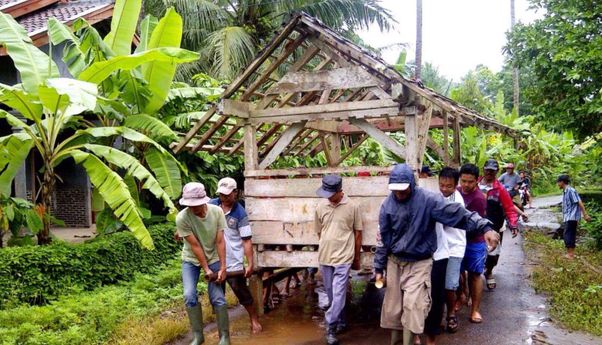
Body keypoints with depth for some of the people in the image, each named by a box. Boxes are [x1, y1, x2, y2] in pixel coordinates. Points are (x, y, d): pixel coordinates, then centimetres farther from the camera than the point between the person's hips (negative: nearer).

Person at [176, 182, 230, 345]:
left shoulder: (217, 212, -21)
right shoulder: (182, 218, -26)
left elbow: (220, 242, -16)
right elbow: (195, 245, -22)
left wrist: (222, 268, -17)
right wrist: (206, 269, -17)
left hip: (213, 258, 1)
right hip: (191, 260, 0)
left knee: (218, 298, -7)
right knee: (190, 295, -13)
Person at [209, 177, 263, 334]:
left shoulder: (240, 213, -14)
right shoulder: (212, 205, -4)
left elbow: (247, 240, -14)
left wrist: (250, 264, -17)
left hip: (233, 262, -4)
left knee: (242, 292, 5)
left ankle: (255, 320, 23)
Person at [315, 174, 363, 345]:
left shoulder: (353, 207, -7)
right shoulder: (320, 207, 2)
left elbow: (358, 234, 0)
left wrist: (356, 258, 4)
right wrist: (327, 248, 13)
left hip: (344, 257, -4)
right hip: (325, 257, 4)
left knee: (338, 294, -6)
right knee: (332, 294, 14)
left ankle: (331, 328, -1)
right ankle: (341, 322, 30)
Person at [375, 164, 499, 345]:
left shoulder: (427, 199, -14)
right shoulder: (387, 204, -3)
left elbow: (456, 213, -20)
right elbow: (383, 238, 4)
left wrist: (484, 227, -32)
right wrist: (379, 268, 7)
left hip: (419, 263, -3)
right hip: (394, 262, 4)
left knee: (412, 307, -11)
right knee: (393, 309, 10)